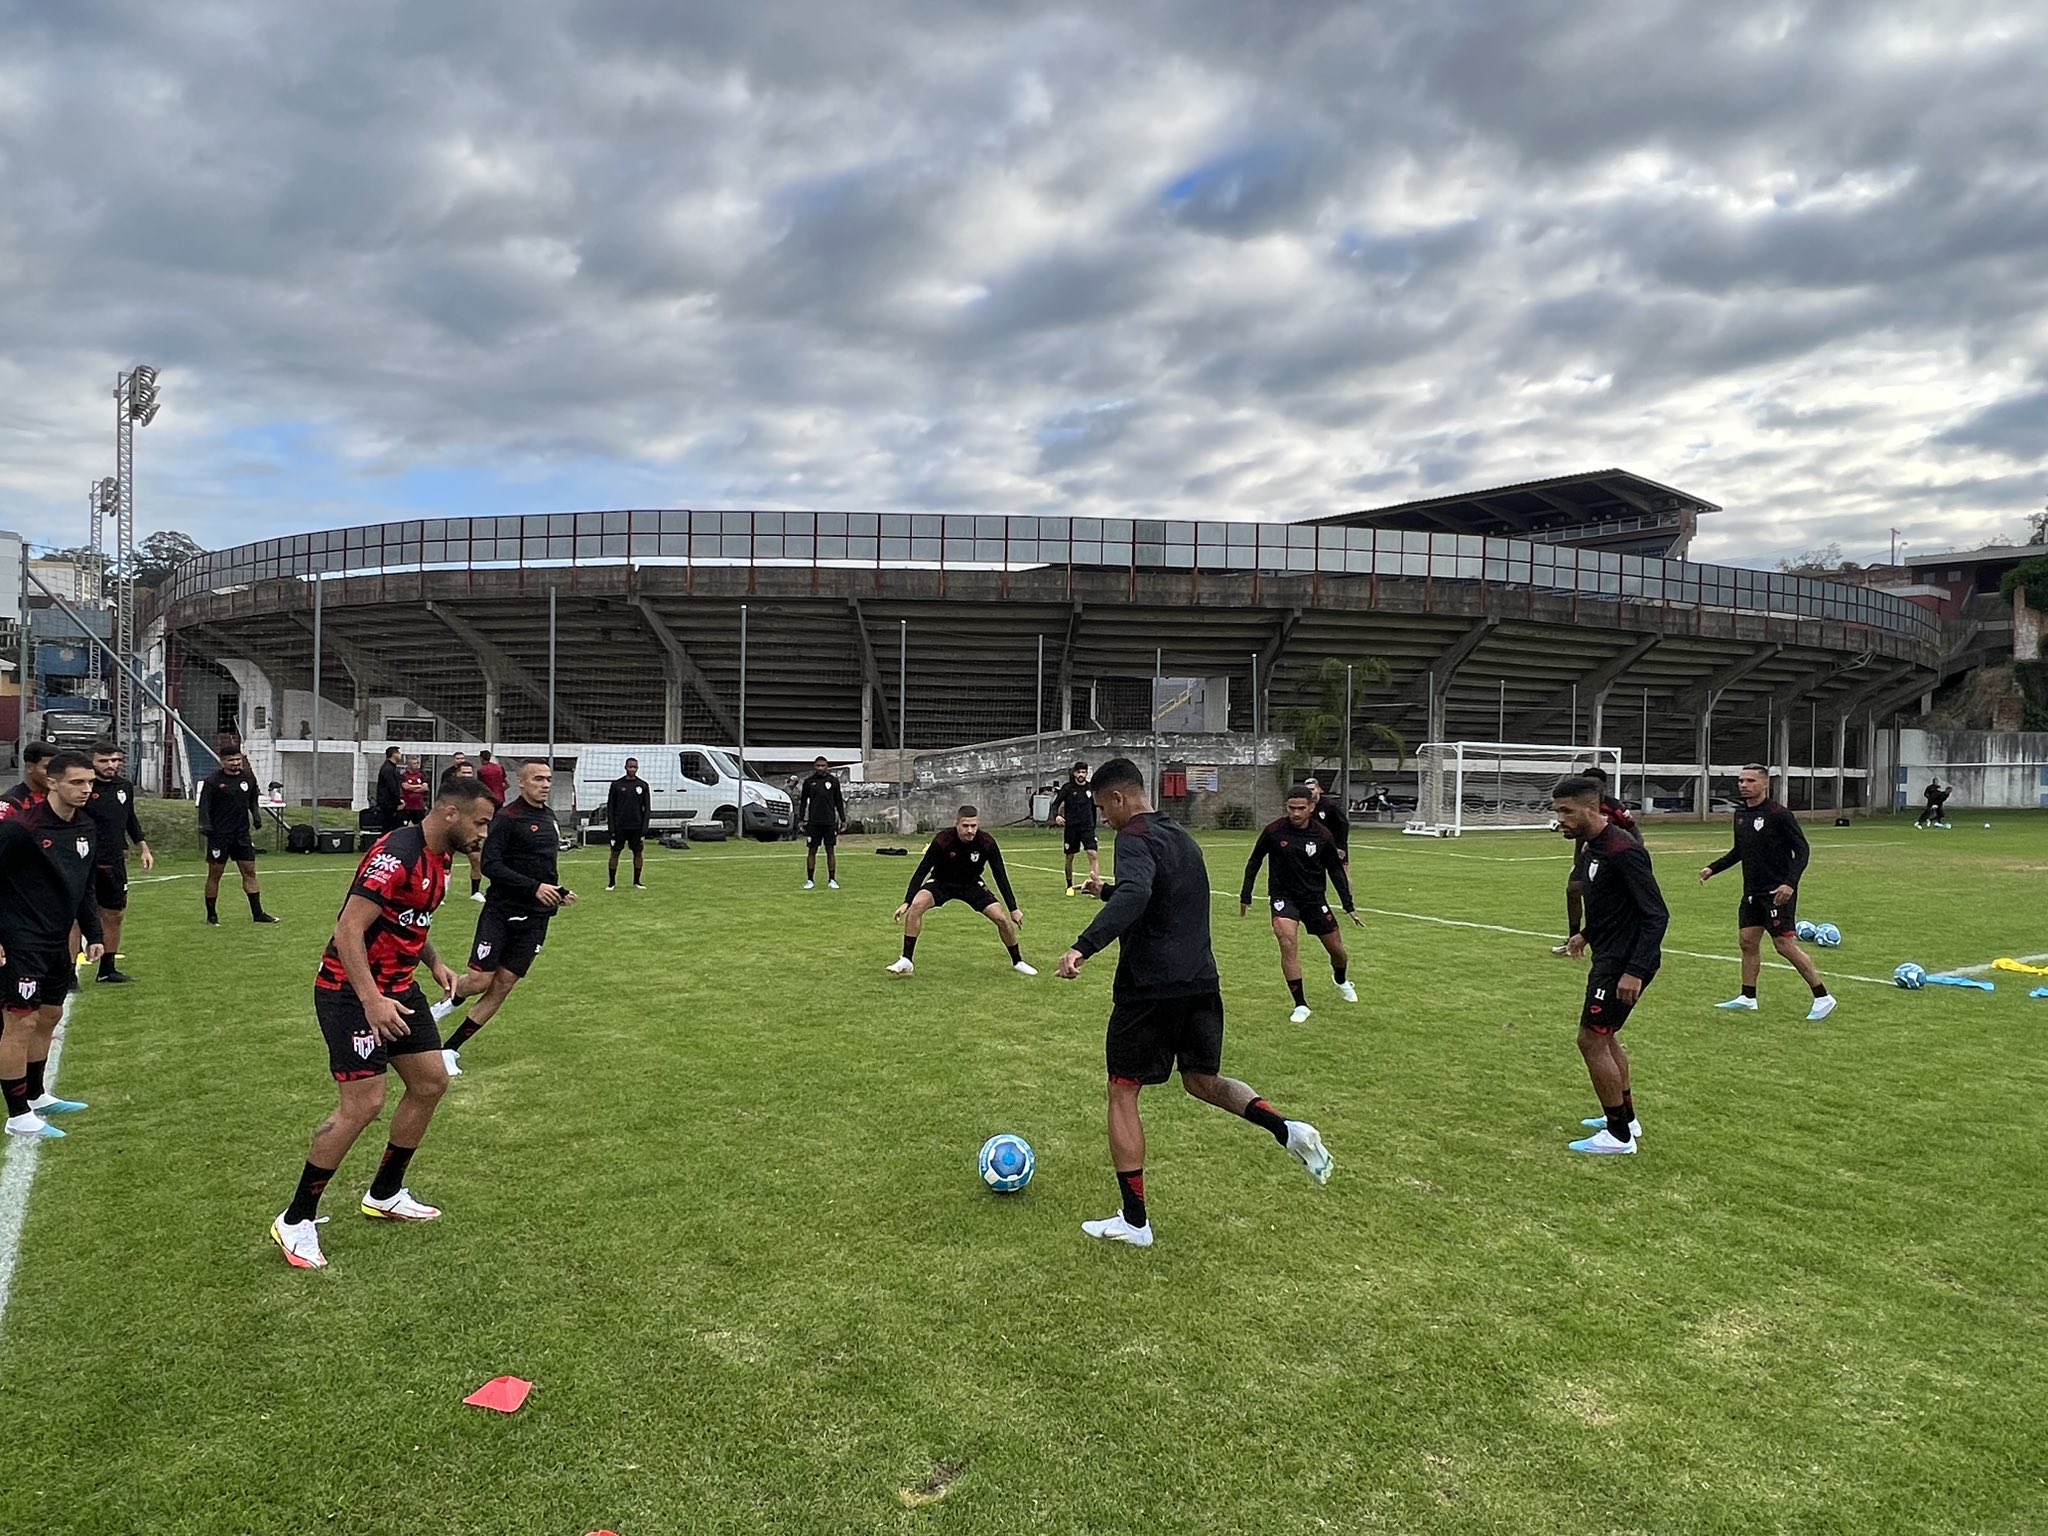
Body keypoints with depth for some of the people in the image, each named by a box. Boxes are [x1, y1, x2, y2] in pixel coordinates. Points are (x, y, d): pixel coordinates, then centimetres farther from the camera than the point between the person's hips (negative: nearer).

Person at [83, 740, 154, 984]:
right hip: (86, 863, -7)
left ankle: (108, 968, 26)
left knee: (115, 915, 13)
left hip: (115, 863, 7)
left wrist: (144, 848, 18)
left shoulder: (125, 787, 9)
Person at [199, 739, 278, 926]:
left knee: (249, 871, 3)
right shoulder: (212, 781, -7)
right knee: (215, 874, 3)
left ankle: (257, 913, 7)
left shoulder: (248, 778, 8)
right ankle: (211, 916, 13)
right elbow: (204, 807, -7)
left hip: (242, 834, 4)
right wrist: (206, 828, -18)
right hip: (219, 835, -4)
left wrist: (256, 817, 3)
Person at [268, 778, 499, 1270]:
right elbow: (349, 930, -26)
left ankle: (385, 1195, 29)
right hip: (352, 992, -10)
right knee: (364, 1104, -12)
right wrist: (371, 1000, -31)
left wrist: (435, 962, 7)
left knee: (430, 1083, 12)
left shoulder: (440, 858, 7)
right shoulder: (397, 855, -24)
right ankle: (295, 1222, 5)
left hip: (399, 987, 10)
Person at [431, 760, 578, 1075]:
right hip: (501, 912, -6)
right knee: (479, 980, -10)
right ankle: (448, 1002, 25)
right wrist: (534, 888, -24)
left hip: (534, 919, 6)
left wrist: (559, 892, 11)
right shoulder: (507, 818, -10)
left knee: (502, 987, 4)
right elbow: (490, 865, -18)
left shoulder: (549, 819, 13)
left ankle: (450, 1049, 14)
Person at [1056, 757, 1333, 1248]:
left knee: (1122, 1093, 6)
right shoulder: (1181, 836, 16)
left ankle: (1134, 1221, 10)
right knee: (1203, 1080, 22)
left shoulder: (1136, 838, -12)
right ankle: (1288, 1130, -2)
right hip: (1201, 982, 8)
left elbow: (1135, 896, -33)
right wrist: (1107, 891, 39)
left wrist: (1084, 947, -43)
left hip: (1150, 987, -8)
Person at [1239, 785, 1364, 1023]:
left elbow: (1336, 870, 3)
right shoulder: (1274, 832, -13)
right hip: (1283, 897, -2)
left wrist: (1349, 907, 3)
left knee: (1337, 949, 10)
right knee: (1288, 943, -25)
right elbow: (1254, 861, 2)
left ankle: (1342, 981, 47)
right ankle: (1300, 1005, -13)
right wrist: (1245, 896, 3)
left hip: (1315, 898, 2)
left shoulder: (1322, 836, -9)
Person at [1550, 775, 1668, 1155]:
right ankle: (1625, 1118, 36)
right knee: (1604, 1036, 21)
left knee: (1591, 1040, -4)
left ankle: (1619, 1136, 6)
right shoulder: (1591, 846, 6)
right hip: (1609, 956, 10)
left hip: (1625, 962, -10)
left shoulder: (1622, 850, -23)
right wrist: (1587, 934, 28)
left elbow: (1657, 914, -24)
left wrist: (1635, 971, -28)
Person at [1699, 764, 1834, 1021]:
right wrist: (1713, 869, 15)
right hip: (1752, 892, 8)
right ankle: (1748, 998, 19)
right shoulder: (1741, 815, 9)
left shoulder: (1779, 814, -14)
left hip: (1778, 892, -8)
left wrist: (1790, 883, -25)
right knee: (1748, 940, 9)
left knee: (1785, 944, -9)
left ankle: (1823, 998, 2)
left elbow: (1802, 850, -14)